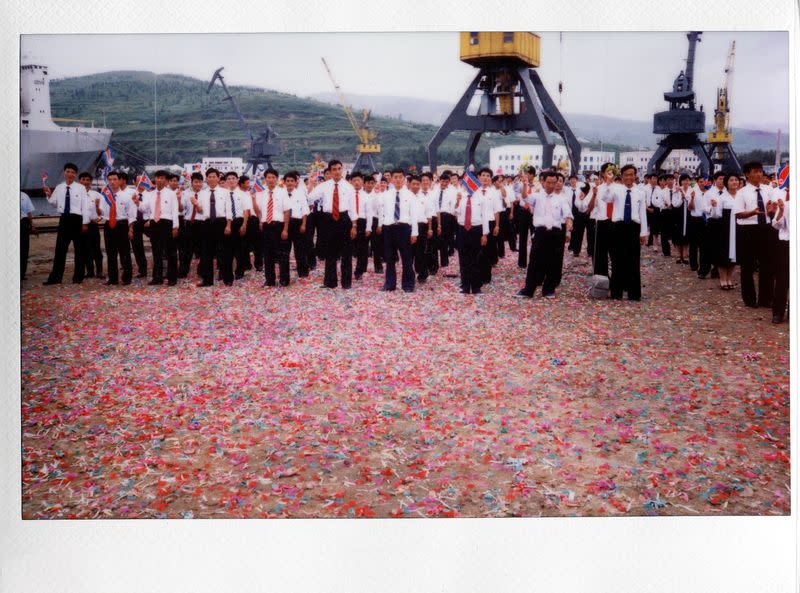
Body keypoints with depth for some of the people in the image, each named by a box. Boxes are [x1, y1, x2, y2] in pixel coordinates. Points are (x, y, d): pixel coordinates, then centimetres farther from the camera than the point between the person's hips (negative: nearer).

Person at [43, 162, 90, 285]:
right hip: (64, 219, 3)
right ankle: (55, 277, 8)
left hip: (77, 219, -3)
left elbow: (85, 206, -5)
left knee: (79, 249, 6)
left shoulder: (80, 188, -4)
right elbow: (54, 204, 13)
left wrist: (85, 223, -9)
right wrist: (49, 195, -4)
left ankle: (78, 277, 14)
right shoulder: (59, 188, 7)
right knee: (60, 249, 3)